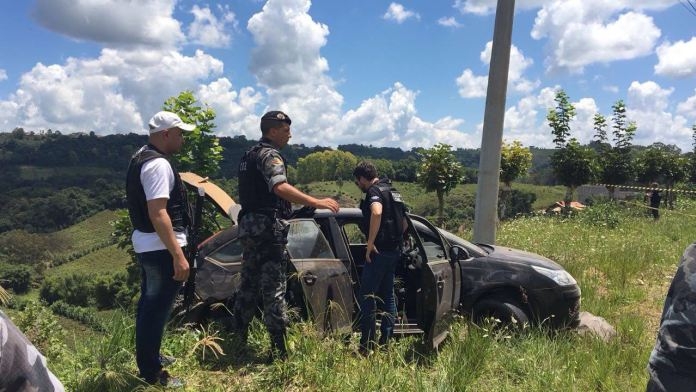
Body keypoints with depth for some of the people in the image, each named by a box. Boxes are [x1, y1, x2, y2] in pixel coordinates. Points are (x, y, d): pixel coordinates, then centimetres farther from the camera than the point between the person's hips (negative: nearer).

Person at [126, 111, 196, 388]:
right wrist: (178, 255, -28)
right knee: (157, 308, 0)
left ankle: (147, 359, 36)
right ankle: (151, 373, 12)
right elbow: (158, 213, -28)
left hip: (144, 244, 11)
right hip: (160, 248, -11)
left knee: (149, 303, 21)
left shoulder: (140, 157, 12)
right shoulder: (158, 164, -21)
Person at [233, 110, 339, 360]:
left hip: (248, 225, 10)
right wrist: (317, 203, -33)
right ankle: (278, 349, -3)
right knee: (273, 288, -7)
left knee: (249, 284, 16)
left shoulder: (249, 155, 19)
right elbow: (280, 188, -30)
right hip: (268, 227, -10)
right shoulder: (270, 155, -12)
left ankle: (238, 338, 24)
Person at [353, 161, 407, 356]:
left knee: (366, 295, -4)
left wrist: (371, 243, -27)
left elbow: (377, 212, -32)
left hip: (380, 250, -10)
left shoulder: (374, 190, -11)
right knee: (387, 295, 14)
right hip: (394, 250, 10)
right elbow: (404, 223, 27)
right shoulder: (392, 191, 19)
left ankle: (367, 346, -1)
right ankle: (386, 343, 19)